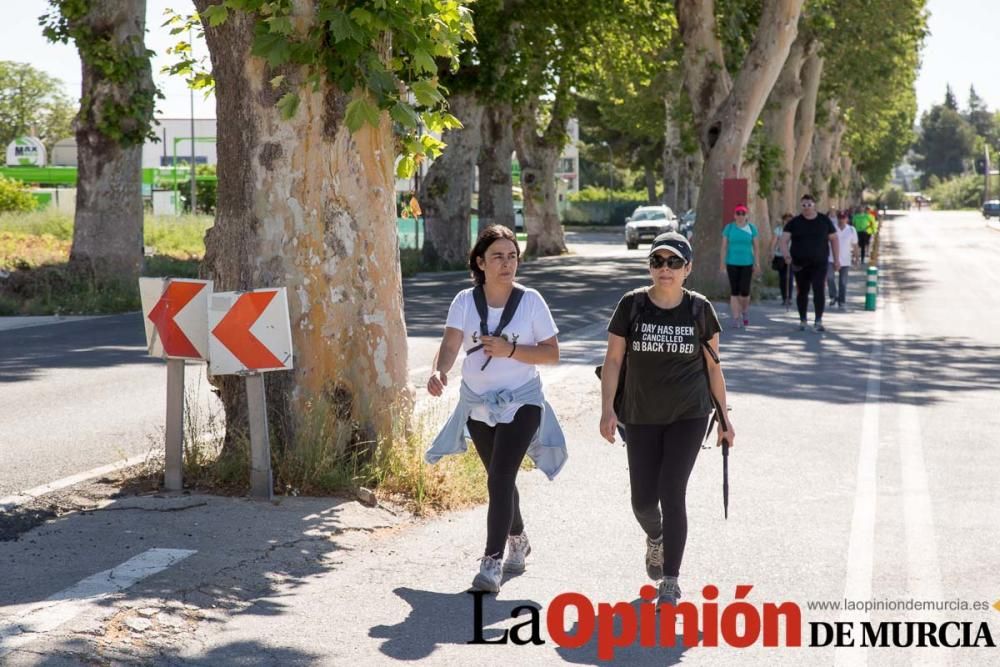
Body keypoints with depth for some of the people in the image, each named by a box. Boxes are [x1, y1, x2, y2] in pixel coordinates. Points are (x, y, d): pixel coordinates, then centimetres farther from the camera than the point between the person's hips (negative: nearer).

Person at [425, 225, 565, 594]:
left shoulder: (530, 301, -8)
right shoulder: (465, 301, -4)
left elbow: (552, 354, -6)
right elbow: (450, 344, -17)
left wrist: (510, 350, -21)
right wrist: (439, 371, -38)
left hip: (521, 402, -3)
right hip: (478, 404, 3)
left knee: (499, 479, -16)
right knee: (500, 479, 18)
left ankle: (492, 562, -14)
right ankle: (517, 538, 42)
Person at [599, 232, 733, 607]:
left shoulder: (699, 309, -2)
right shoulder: (632, 305, -3)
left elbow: (713, 366, 6)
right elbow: (613, 360, -1)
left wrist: (723, 417, 7)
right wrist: (608, 409, -10)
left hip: (689, 416, -1)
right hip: (641, 417, 1)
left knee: (672, 494, -9)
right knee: (643, 499, 5)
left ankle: (670, 582, 0)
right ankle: (655, 538, 42)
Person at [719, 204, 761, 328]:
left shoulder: (751, 228, 4)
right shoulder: (729, 228, 4)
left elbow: (756, 247, 3)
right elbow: (724, 247, 4)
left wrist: (757, 263, -3)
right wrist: (722, 263, -2)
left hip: (747, 263, 0)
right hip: (732, 263, 0)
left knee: (745, 291, -5)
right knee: (734, 291, -1)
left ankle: (745, 311, 23)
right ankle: (736, 318, 2)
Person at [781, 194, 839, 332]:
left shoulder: (825, 221, 4)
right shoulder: (794, 222, 0)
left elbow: (833, 239, 9)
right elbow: (784, 239, -7)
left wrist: (836, 259, 5)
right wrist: (786, 253, -27)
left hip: (819, 263, -1)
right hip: (799, 264, 1)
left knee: (819, 290, -14)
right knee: (802, 292, 9)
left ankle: (818, 321, -12)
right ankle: (803, 320, 22)